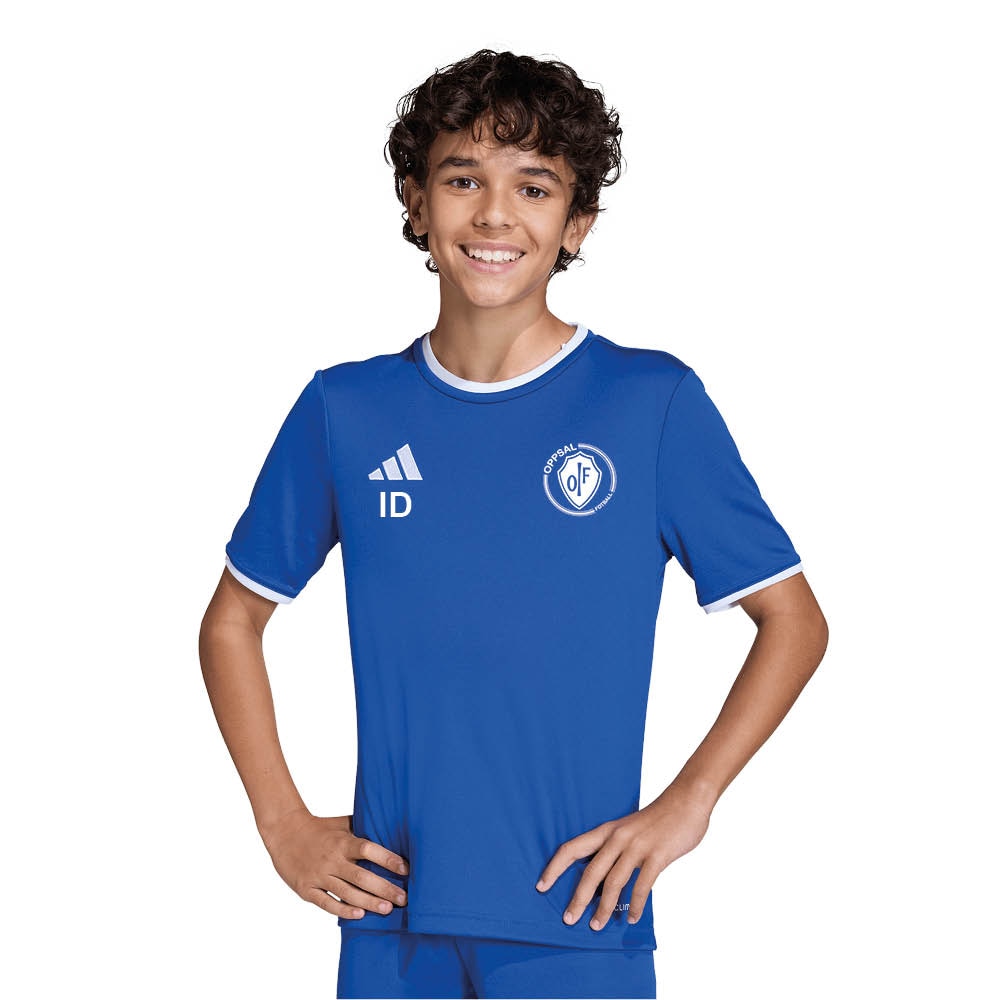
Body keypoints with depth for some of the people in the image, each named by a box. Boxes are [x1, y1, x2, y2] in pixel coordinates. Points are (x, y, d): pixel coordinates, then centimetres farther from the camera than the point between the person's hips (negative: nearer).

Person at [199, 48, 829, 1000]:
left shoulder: (653, 401, -4)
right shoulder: (344, 410, 2)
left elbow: (794, 620, 2)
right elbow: (232, 620, 13)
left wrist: (686, 804, -7)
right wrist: (283, 821, 3)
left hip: (577, 921, -2)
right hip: (391, 915, 2)